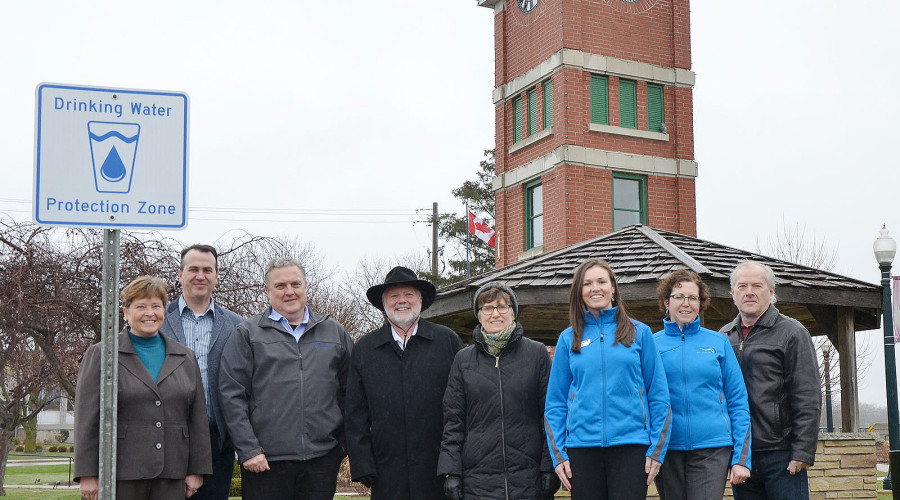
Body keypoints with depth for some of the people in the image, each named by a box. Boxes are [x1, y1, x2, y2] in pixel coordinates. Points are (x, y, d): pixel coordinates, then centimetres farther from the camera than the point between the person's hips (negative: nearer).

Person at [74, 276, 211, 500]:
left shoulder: (185, 358, 14)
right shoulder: (100, 355, 4)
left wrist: (196, 470, 7)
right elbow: (87, 420, -1)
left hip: (171, 477, 3)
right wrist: (88, 475, -8)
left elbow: (198, 419, 13)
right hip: (120, 477, -3)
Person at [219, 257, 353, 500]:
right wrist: (248, 450, -8)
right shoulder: (247, 334, 4)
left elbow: (350, 391, 15)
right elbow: (231, 394, -2)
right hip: (265, 461, -2)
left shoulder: (335, 332, 13)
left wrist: (347, 441, 8)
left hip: (323, 458, 2)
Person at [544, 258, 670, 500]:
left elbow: (658, 395, 5)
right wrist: (558, 454, 1)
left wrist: (657, 450, -1)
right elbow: (555, 401, 9)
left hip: (631, 445, -1)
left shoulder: (639, 333, 6)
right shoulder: (568, 339, 8)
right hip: (582, 447, 1)